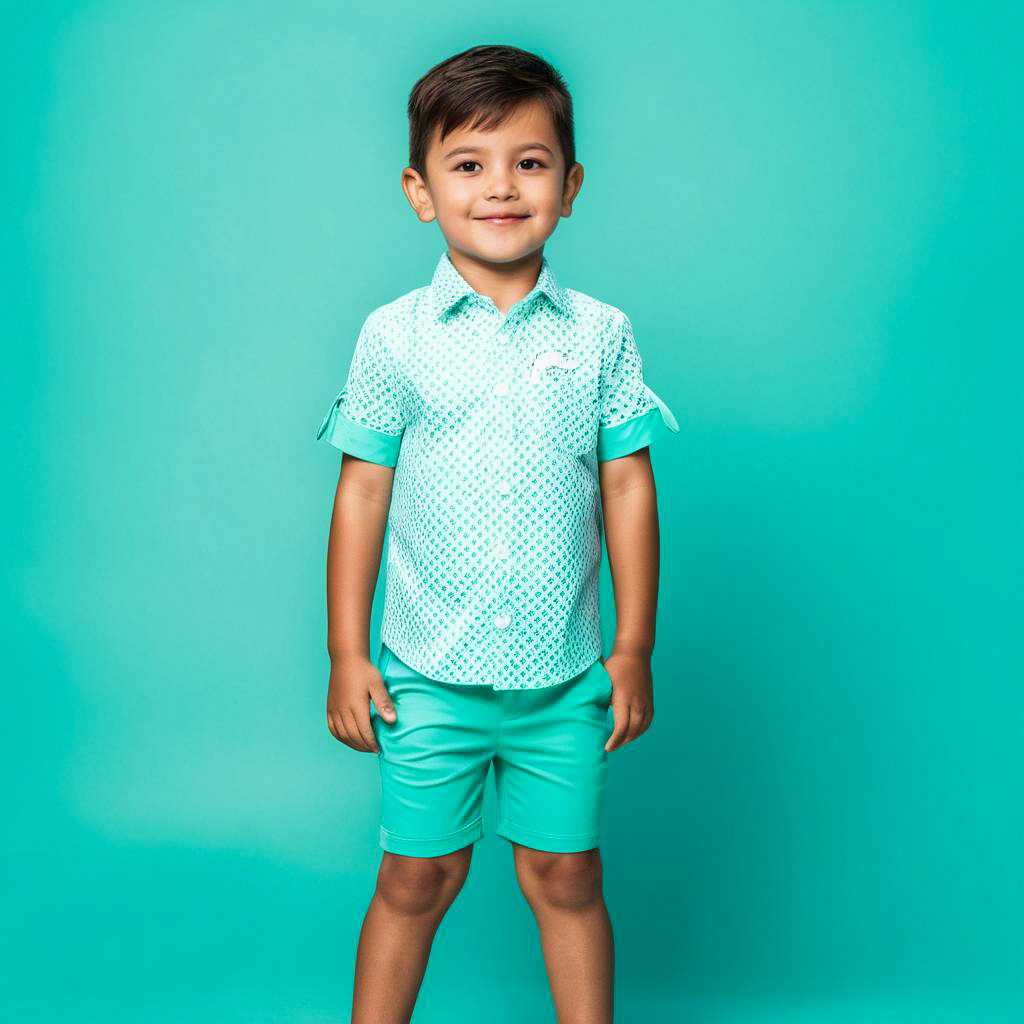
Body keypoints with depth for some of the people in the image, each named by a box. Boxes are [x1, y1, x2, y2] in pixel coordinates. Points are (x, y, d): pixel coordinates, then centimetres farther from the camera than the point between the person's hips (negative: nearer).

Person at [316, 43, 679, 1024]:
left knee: (565, 877, 14)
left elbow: (628, 485, 3)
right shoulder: (392, 336, -3)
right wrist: (346, 655, 1)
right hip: (428, 676, 0)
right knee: (416, 878, 12)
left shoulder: (599, 333, 0)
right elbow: (362, 492, 1)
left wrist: (634, 649, 3)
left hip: (564, 678, 1)